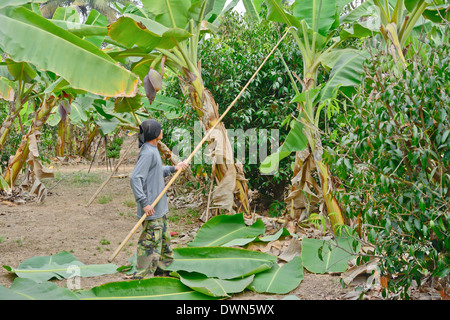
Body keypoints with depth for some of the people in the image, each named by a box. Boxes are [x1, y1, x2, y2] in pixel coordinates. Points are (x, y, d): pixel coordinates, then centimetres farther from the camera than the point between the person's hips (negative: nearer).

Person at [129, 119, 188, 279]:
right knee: (150, 242, -6)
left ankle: (163, 269, 36)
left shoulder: (153, 150, 12)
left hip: (160, 207, 11)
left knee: (164, 237, 21)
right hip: (151, 210, -11)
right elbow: (135, 178, -27)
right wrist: (144, 203, -27)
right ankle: (141, 277, 2)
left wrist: (174, 168, 12)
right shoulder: (148, 152, -20)